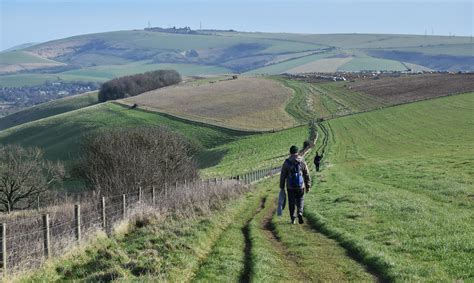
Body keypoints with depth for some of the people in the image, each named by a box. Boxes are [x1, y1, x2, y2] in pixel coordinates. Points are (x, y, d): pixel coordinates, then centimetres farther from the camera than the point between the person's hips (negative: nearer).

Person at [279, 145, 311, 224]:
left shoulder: (286, 162, -4)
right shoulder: (302, 162, -2)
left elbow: (282, 176, -2)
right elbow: (307, 175, 1)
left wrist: (281, 187, 7)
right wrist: (308, 186, 9)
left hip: (290, 187, 0)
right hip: (300, 186, 0)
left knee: (292, 203, 9)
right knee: (300, 201, 15)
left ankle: (293, 219, 11)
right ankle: (300, 213, -9)